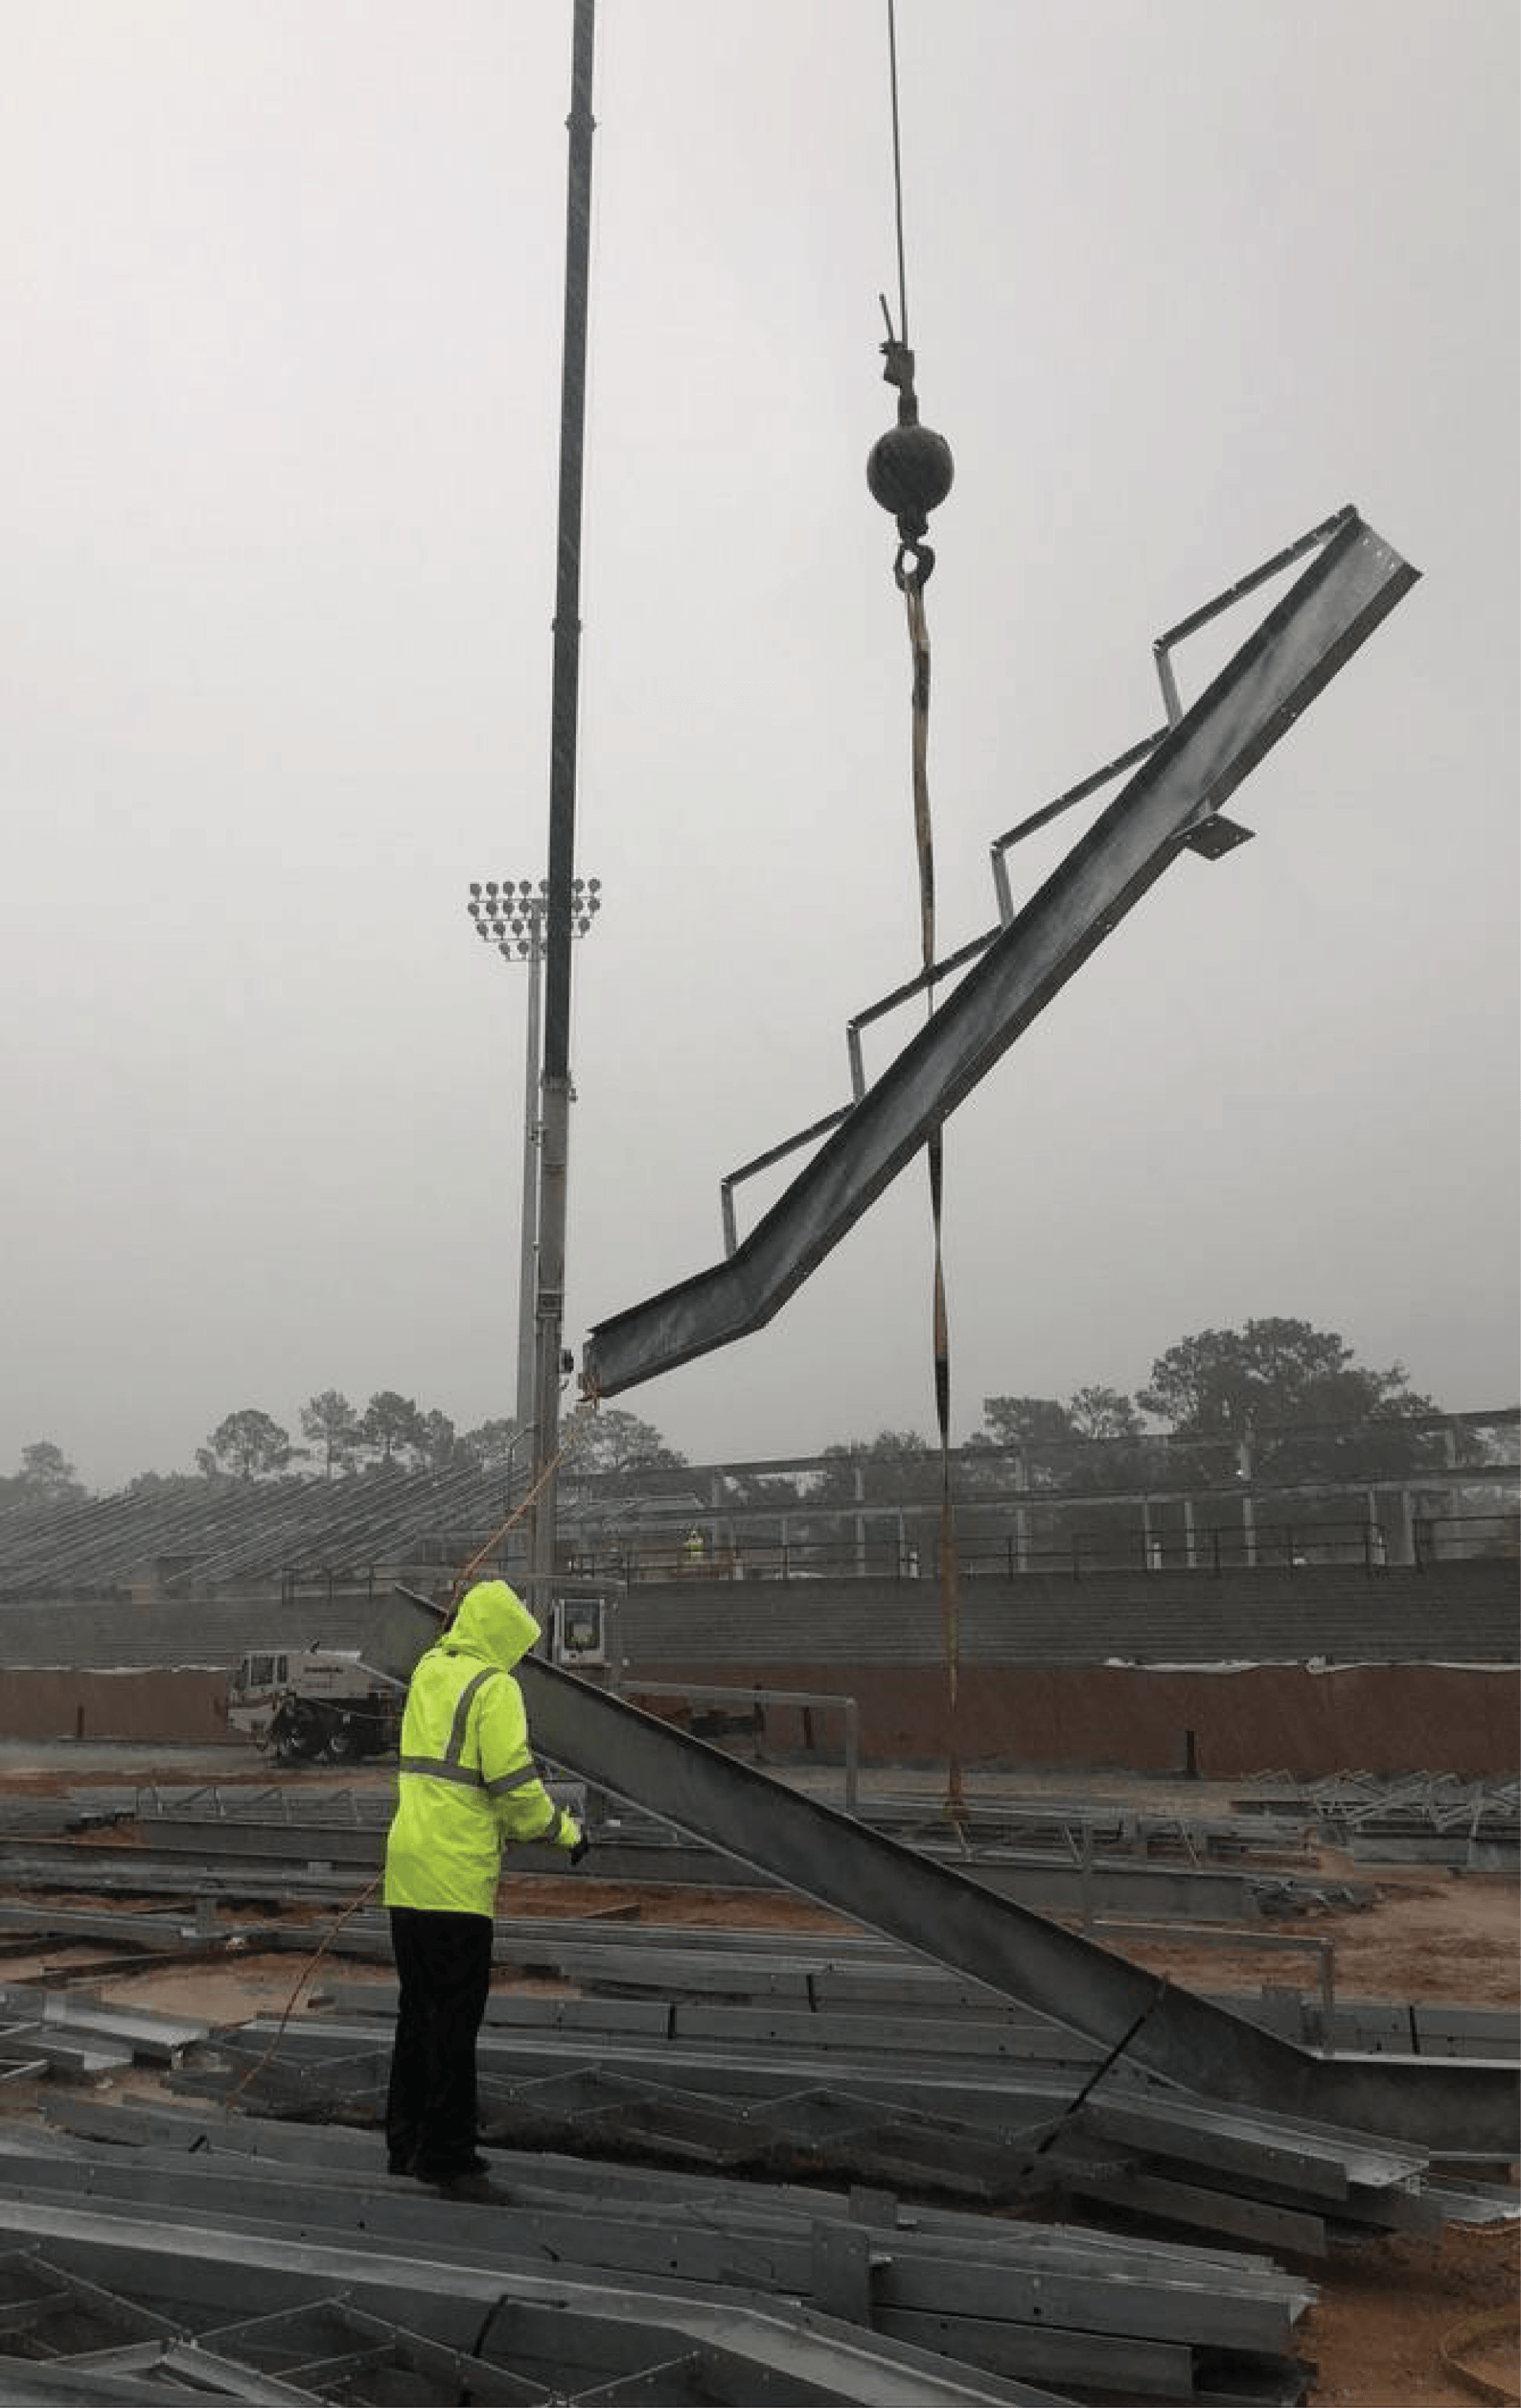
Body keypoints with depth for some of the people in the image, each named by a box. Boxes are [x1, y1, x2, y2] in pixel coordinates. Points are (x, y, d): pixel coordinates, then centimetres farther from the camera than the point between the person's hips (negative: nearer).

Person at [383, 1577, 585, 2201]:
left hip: (407, 1866, 9)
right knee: (454, 2020, 0)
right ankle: (447, 2157, 6)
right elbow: (513, 1783, -16)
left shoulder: (428, 1670, 12)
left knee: (421, 2010, 18)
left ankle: (407, 2142, 28)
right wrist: (564, 1830, -3)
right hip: (455, 1874, -9)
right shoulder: (494, 1687, -13)